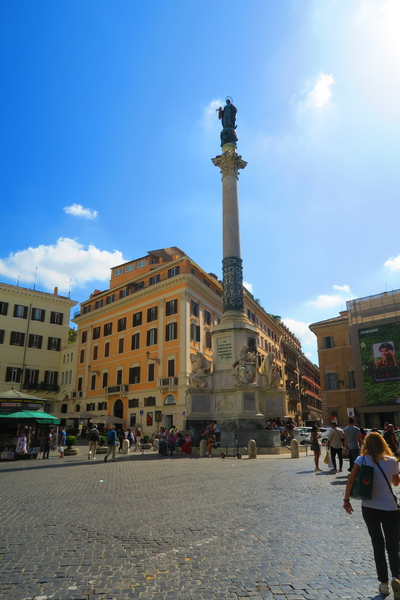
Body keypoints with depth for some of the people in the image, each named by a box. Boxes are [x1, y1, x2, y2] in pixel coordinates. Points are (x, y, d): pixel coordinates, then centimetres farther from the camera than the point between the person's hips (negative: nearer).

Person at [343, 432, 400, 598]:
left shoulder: (362, 459, -6)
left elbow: (350, 480, -14)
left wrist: (346, 500, -3)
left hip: (369, 508, 1)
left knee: (378, 545, 16)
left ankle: (384, 584, 21)